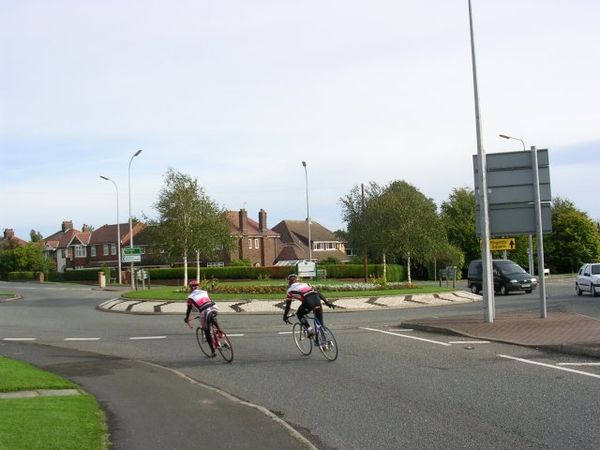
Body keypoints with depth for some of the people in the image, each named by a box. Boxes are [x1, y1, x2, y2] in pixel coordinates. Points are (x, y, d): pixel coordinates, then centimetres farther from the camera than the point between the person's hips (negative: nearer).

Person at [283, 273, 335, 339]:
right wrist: (327, 302, 25)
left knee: (299, 315, 24)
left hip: (308, 301, -4)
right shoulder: (305, 284, 36)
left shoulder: (291, 289, 25)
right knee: (320, 321, 18)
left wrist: (285, 316, 38)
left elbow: (288, 304, 28)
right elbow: (318, 292, 28)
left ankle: (310, 330, 6)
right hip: (317, 299, 4)